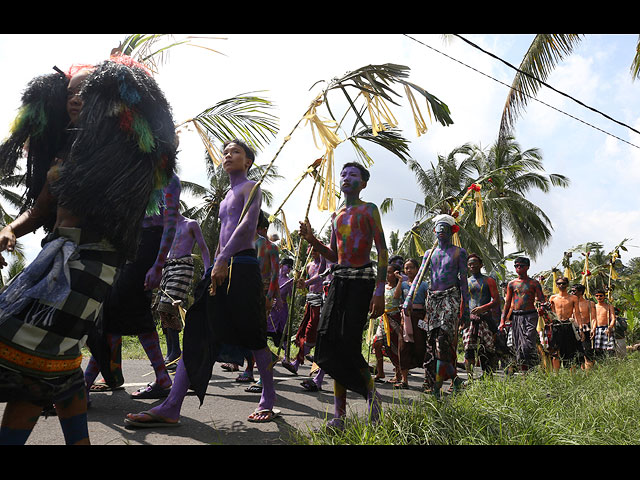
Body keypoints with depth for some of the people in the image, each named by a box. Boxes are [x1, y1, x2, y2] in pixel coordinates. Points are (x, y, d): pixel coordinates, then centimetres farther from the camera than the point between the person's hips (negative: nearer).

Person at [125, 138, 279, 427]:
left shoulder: (251, 187, 2)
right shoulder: (227, 197, 27)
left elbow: (248, 224, -13)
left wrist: (223, 259, -21)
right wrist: (216, 268, 16)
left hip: (242, 266, -8)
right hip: (221, 269, 8)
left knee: (252, 335, -2)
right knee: (198, 333, -2)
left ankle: (268, 401, 14)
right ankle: (170, 409, -4)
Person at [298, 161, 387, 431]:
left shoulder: (369, 209, 2)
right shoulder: (337, 216, 21)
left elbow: (382, 251, -6)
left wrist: (379, 291, -15)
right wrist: (312, 240, 6)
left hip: (362, 280, -6)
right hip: (339, 280, 6)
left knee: (349, 345, -14)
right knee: (332, 343, -1)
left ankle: (371, 392, 11)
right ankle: (339, 414, 5)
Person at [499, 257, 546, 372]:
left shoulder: (534, 283, 6)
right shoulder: (511, 284, 14)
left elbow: (542, 300, 3)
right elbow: (507, 303, 14)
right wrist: (502, 320, 7)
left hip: (530, 316, -3)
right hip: (516, 316, 3)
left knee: (528, 344, -16)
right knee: (518, 346, 2)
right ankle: (523, 371, 10)